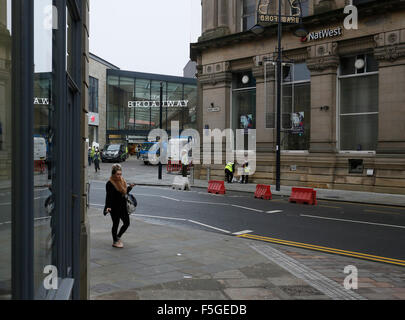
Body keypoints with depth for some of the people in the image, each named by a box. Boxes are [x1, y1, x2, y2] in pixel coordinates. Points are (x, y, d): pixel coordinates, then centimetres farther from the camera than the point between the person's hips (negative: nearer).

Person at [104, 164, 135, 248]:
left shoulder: (122, 181, 7)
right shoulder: (110, 184, -15)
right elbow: (109, 197, -21)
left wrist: (130, 187, 5)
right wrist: (108, 207, -31)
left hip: (123, 206, 7)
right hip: (114, 208, -7)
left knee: (127, 223, 12)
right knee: (116, 224, 5)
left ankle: (118, 237, 33)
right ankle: (115, 242, 22)